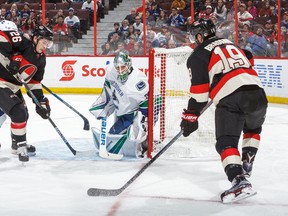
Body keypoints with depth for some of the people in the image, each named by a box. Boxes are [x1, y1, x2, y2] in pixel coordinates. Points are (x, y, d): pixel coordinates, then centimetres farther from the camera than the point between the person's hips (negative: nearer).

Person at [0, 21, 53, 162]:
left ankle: (17, 144, 39)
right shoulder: (22, 42, -20)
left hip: (12, 87, 10)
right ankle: (20, 145, 1)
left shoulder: (40, 59, 5)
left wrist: (41, 101, 4)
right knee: (19, 113, -15)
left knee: (23, 114, 20)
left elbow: (34, 82, 10)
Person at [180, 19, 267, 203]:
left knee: (226, 143, -5)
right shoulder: (230, 43, 28)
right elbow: (249, 61, 35)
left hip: (229, 98, -6)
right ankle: (246, 166, 30)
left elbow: (200, 90, 0)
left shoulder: (198, 55, 8)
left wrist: (191, 116, 4)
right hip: (256, 91, 6)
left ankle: (240, 181, -24)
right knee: (253, 129, 33)